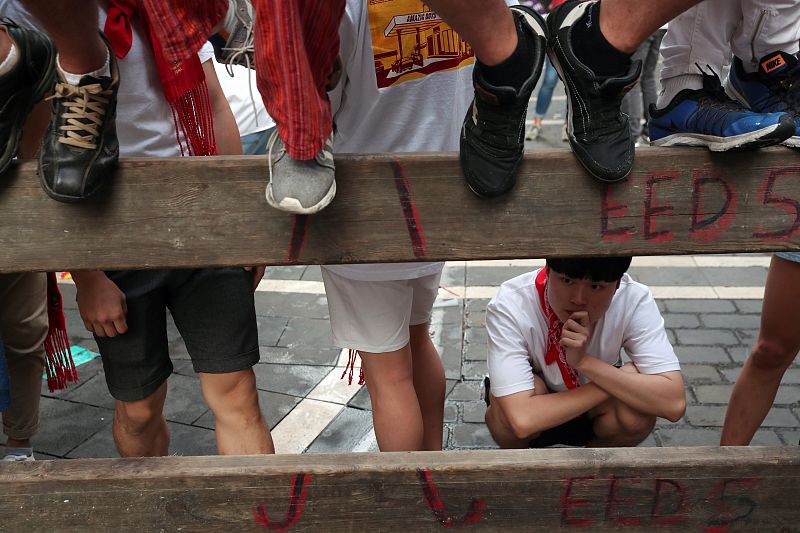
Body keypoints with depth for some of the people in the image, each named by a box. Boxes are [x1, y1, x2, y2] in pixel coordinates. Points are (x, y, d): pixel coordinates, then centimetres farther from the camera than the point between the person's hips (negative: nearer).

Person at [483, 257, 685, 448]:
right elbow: (522, 419, -40)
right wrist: (618, 382, -32)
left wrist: (585, 361, -41)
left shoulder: (635, 300, -26)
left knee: (637, 412, -28)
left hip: (592, 411, 2)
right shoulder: (508, 306, -33)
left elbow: (674, 403, -31)